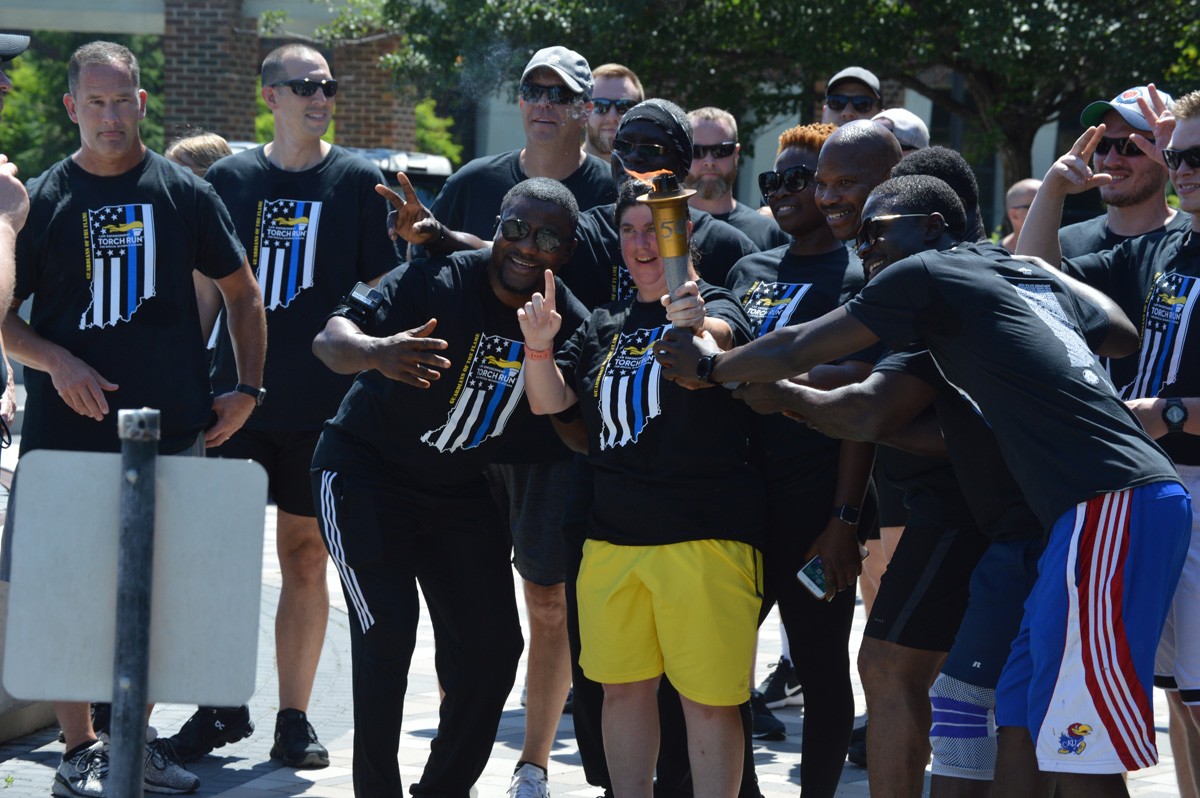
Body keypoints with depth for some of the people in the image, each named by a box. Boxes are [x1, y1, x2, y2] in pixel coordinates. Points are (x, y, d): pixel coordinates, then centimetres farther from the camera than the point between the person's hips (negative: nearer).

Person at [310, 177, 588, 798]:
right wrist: (377, 352, -53)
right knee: (386, 631, -17)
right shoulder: (437, 280, -22)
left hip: (461, 490, 5)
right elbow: (330, 338, -33)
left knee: (492, 645, 2)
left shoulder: (569, 324, -7)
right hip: (366, 471, -5)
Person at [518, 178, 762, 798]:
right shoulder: (606, 324, 16)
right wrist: (540, 347, -10)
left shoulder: (716, 308, -1)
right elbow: (549, 401, 10)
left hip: (705, 536, -5)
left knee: (708, 695, -4)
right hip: (613, 533, 5)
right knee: (624, 686, 10)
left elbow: (718, 338, -25)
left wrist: (694, 327, -49)